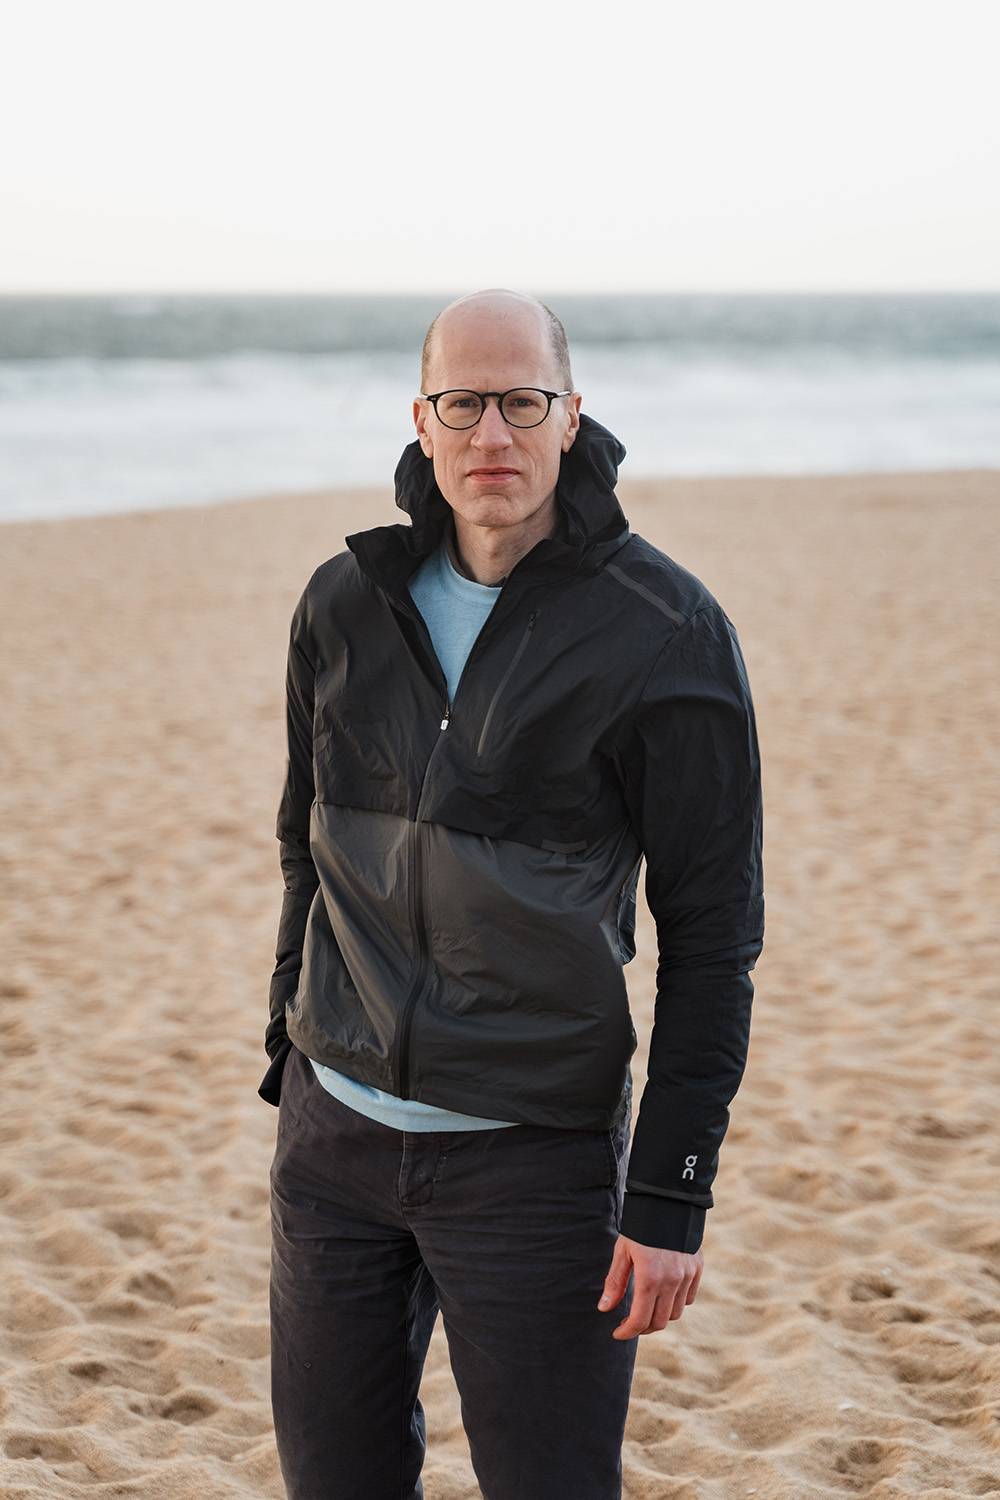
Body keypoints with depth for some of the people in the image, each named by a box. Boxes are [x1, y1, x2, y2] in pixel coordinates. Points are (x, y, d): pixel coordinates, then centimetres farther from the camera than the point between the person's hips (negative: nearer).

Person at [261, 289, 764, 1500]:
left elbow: (711, 934, -10)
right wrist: (291, 1060, 16)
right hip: (336, 1126, 5)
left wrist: (674, 1195, -12)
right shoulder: (345, 605, 2)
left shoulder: (665, 633, -12)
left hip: (535, 1150, -4)